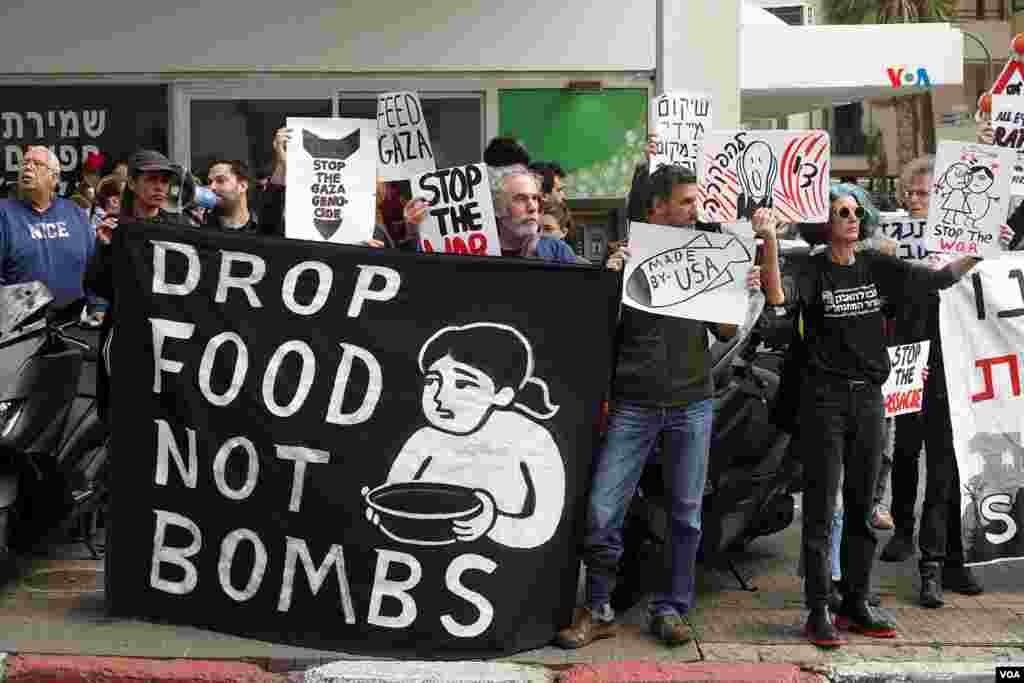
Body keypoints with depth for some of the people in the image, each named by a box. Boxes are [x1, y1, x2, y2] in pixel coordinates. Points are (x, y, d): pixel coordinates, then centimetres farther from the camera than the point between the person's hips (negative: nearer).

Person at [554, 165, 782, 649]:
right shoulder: (625, 252, 3)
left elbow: (725, 332, 13)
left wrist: (743, 294, -3)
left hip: (692, 403, 2)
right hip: (634, 403, -2)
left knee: (686, 513, 6)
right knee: (602, 510, -6)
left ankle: (669, 609, 18)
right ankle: (598, 611, 8)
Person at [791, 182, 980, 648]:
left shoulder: (876, 267, 7)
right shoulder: (812, 271, -6)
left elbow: (938, 278, 4)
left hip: (868, 398, 5)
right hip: (823, 399, -5)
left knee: (862, 506, 11)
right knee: (821, 507, -2)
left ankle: (856, 604, 22)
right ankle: (819, 611, 4)